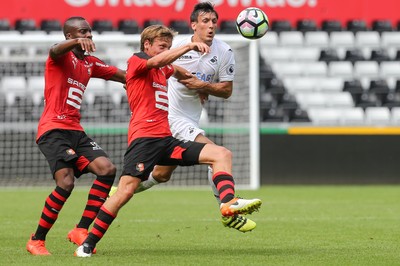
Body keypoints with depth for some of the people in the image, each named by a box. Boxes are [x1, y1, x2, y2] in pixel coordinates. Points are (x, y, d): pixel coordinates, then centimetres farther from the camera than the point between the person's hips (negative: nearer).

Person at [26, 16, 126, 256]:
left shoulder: (91, 64, 18)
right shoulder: (63, 57, -4)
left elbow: (123, 75, 24)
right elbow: (55, 51, -30)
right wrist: (77, 42, -51)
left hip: (75, 130, 8)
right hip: (53, 129, -8)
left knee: (107, 169, -9)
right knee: (66, 181, -22)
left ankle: (81, 230, -3)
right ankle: (36, 241, -8)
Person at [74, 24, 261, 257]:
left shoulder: (164, 70, 25)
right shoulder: (136, 61, 2)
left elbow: (176, 69, 51)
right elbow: (158, 60, -21)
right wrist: (190, 46, -24)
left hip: (167, 140, 8)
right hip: (144, 139, -8)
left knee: (222, 154, -6)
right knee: (126, 190, -19)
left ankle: (229, 203, -27)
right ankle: (88, 244, -11)